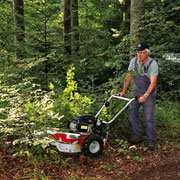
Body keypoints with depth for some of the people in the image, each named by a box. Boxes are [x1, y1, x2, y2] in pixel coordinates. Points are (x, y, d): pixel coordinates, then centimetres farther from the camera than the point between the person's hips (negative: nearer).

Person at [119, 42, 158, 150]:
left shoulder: (153, 64, -19)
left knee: (149, 118, -3)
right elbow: (128, 77, 4)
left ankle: (151, 141, 11)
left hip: (149, 94, -4)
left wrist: (145, 96, -34)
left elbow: (153, 83, -24)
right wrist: (123, 91, 4)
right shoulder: (134, 61, -5)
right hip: (136, 92, 5)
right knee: (133, 115, 4)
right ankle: (138, 137, 21)